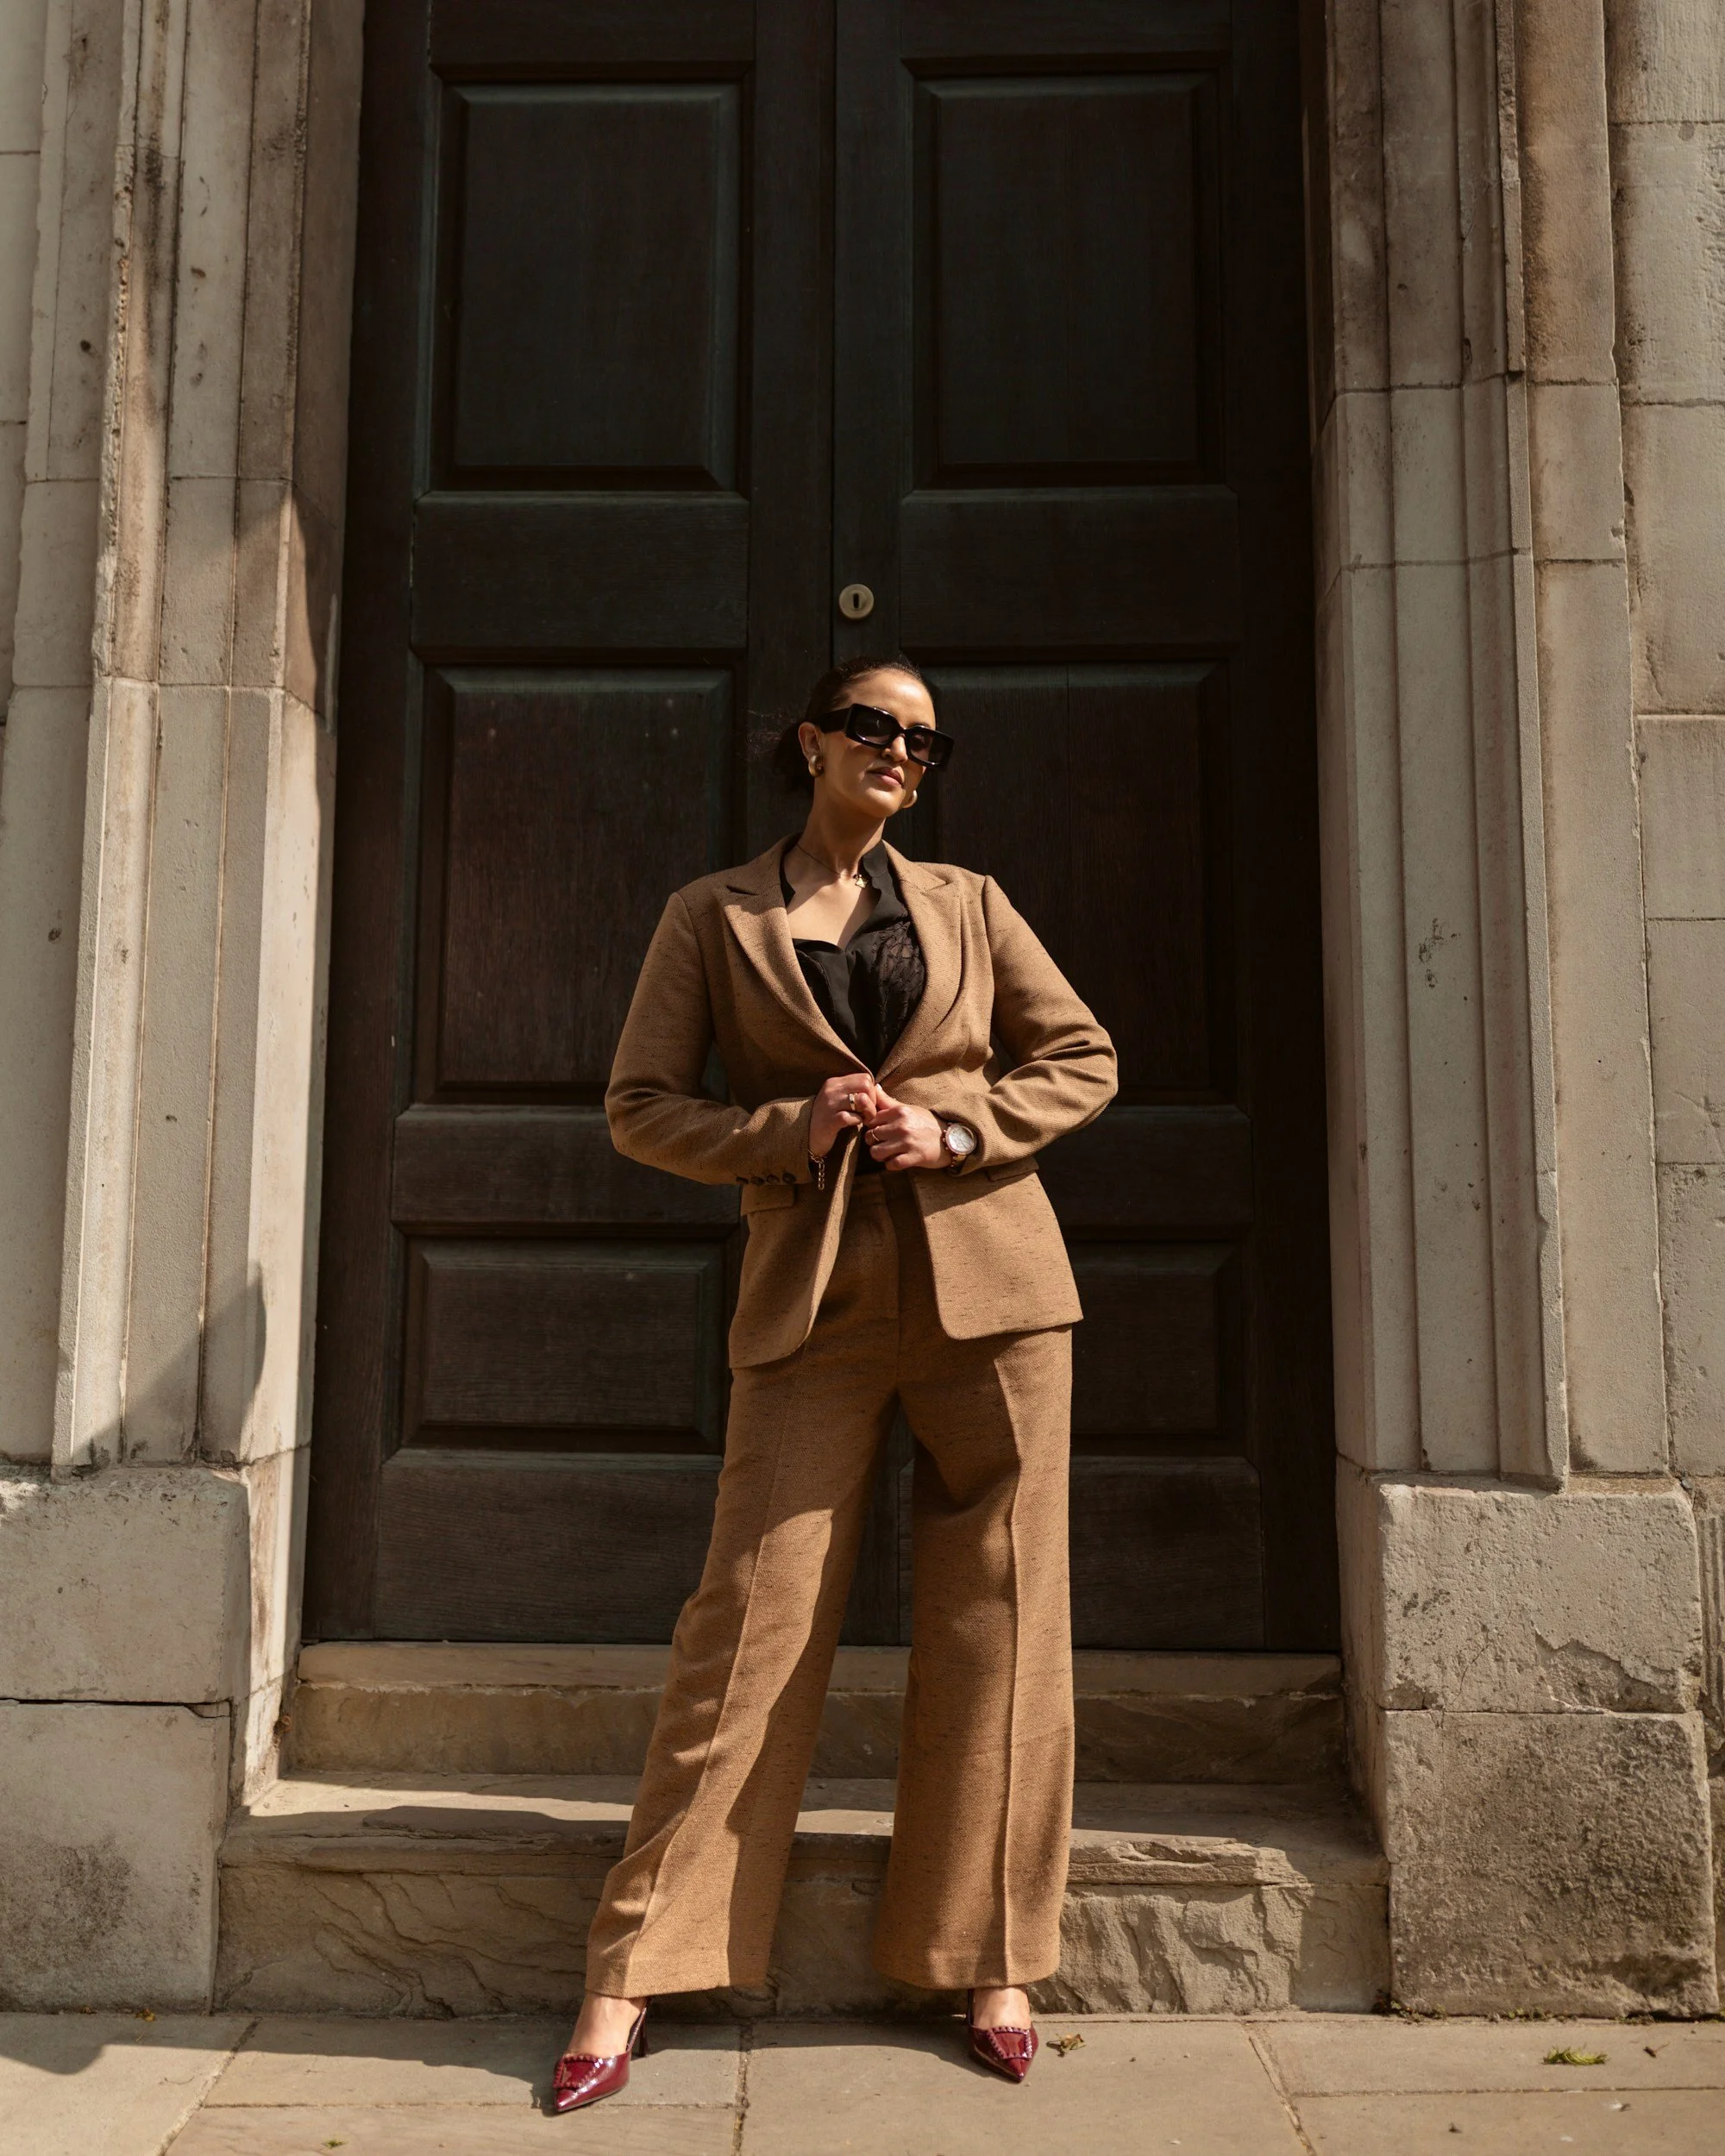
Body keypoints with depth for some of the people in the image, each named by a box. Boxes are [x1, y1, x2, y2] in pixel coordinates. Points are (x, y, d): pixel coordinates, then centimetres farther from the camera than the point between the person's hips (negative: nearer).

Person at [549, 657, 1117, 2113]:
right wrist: (789, 1131, -11)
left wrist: (960, 1130, -5)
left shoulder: (967, 903, 12)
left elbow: (1084, 1060, 12)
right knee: (753, 1619, -2)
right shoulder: (715, 916, 8)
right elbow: (640, 1106, 5)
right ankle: (632, 1979, 13)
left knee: (997, 1619, 5)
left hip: (990, 1282, 2)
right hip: (815, 1299, -1)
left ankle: (992, 1962, 22)